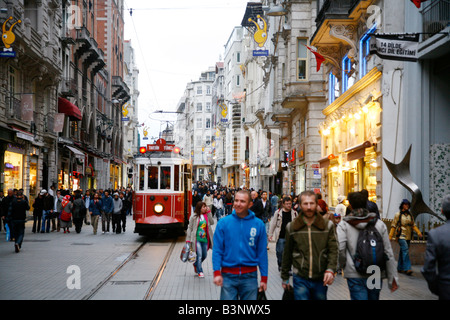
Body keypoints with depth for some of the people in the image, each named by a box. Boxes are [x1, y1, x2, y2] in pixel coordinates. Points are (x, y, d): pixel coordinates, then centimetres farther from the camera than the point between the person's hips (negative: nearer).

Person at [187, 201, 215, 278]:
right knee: (199, 255, -8)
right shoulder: (194, 217, -3)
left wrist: (209, 212, -7)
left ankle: (196, 265, 38)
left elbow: (212, 222, -7)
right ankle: (200, 272, 5)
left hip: (205, 239, 5)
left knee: (204, 256, 11)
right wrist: (188, 240, -5)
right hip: (197, 239, -5)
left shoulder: (207, 216, 8)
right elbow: (190, 228, -1)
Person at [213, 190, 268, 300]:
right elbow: (217, 250, -2)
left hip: (250, 276, 1)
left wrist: (264, 278, 2)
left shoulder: (258, 224, 0)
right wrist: (217, 272, -12)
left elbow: (262, 253, 3)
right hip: (228, 275, -1)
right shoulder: (223, 223, -2)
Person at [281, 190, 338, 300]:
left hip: (321, 279, 1)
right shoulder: (291, 227, 3)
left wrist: (330, 270, -18)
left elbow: (333, 250, -2)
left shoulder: (327, 225, 1)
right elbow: (287, 254, 10)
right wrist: (284, 278, 13)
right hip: (300, 279, -1)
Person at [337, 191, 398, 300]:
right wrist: (393, 278, 8)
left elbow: (339, 248, -16)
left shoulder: (344, 225, -3)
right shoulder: (379, 224, 4)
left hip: (355, 276, -3)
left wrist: (343, 265, 4)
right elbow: (388, 252, 3)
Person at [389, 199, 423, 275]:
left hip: (408, 237, 5)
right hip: (401, 236, -5)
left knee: (403, 252, 10)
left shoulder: (410, 215, 14)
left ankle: (400, 268, 19)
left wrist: (418, 232, -1)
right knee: (405, 250, -18)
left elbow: (413, 225, 15)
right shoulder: (398, 215, -1)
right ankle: (407, 268, -22)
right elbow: (393, 226, 0)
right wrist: (390, 236, -3)